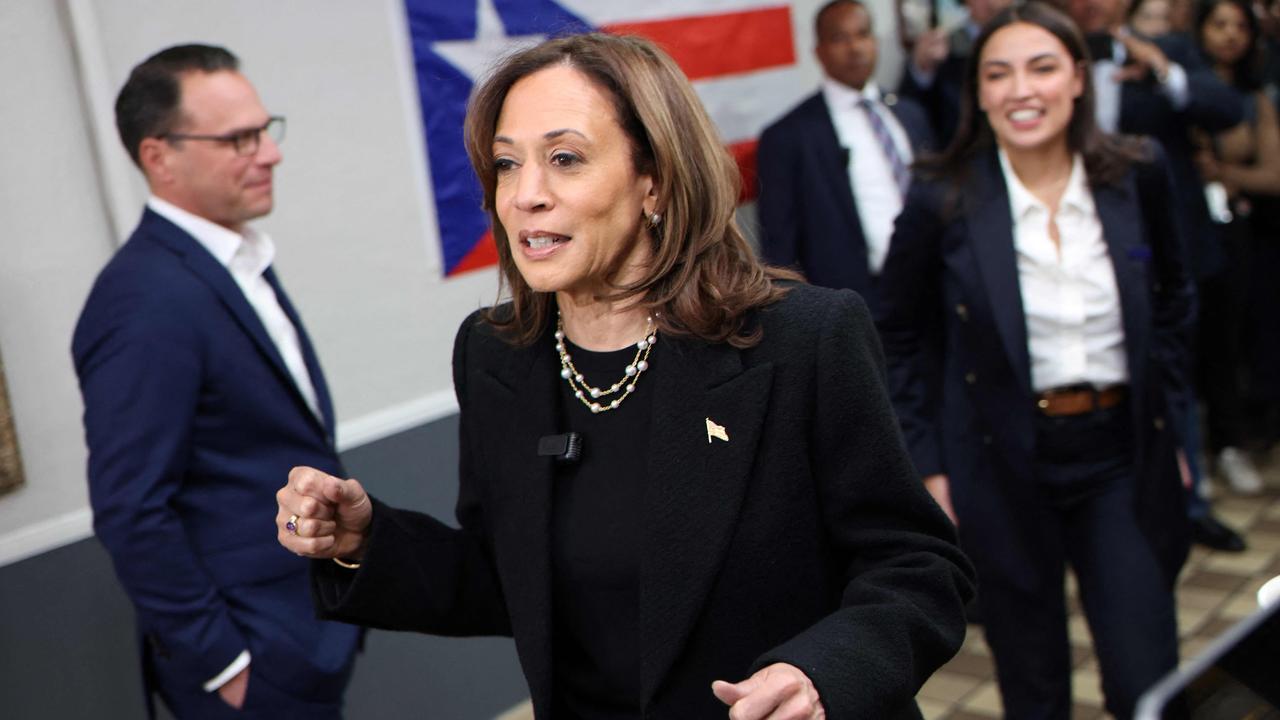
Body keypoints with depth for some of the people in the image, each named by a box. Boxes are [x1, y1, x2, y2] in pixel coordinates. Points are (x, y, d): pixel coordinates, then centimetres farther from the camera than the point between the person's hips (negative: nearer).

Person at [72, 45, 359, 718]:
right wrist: (221, 664, -17)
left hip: (308, 631, 9)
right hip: (258, 663, -8)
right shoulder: (148, 301, -22)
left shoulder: (236, 262, 6)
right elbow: (131, 514, -23)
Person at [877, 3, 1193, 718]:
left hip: (1121, 455, 2)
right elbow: (904, 336, 1)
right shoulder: (943, 200, -10)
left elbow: (1174, 299, 13)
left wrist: (1163, 413, 9)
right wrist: (929, 464, -2)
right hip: (1004, 464, -1)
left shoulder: (1139, 174, -3)